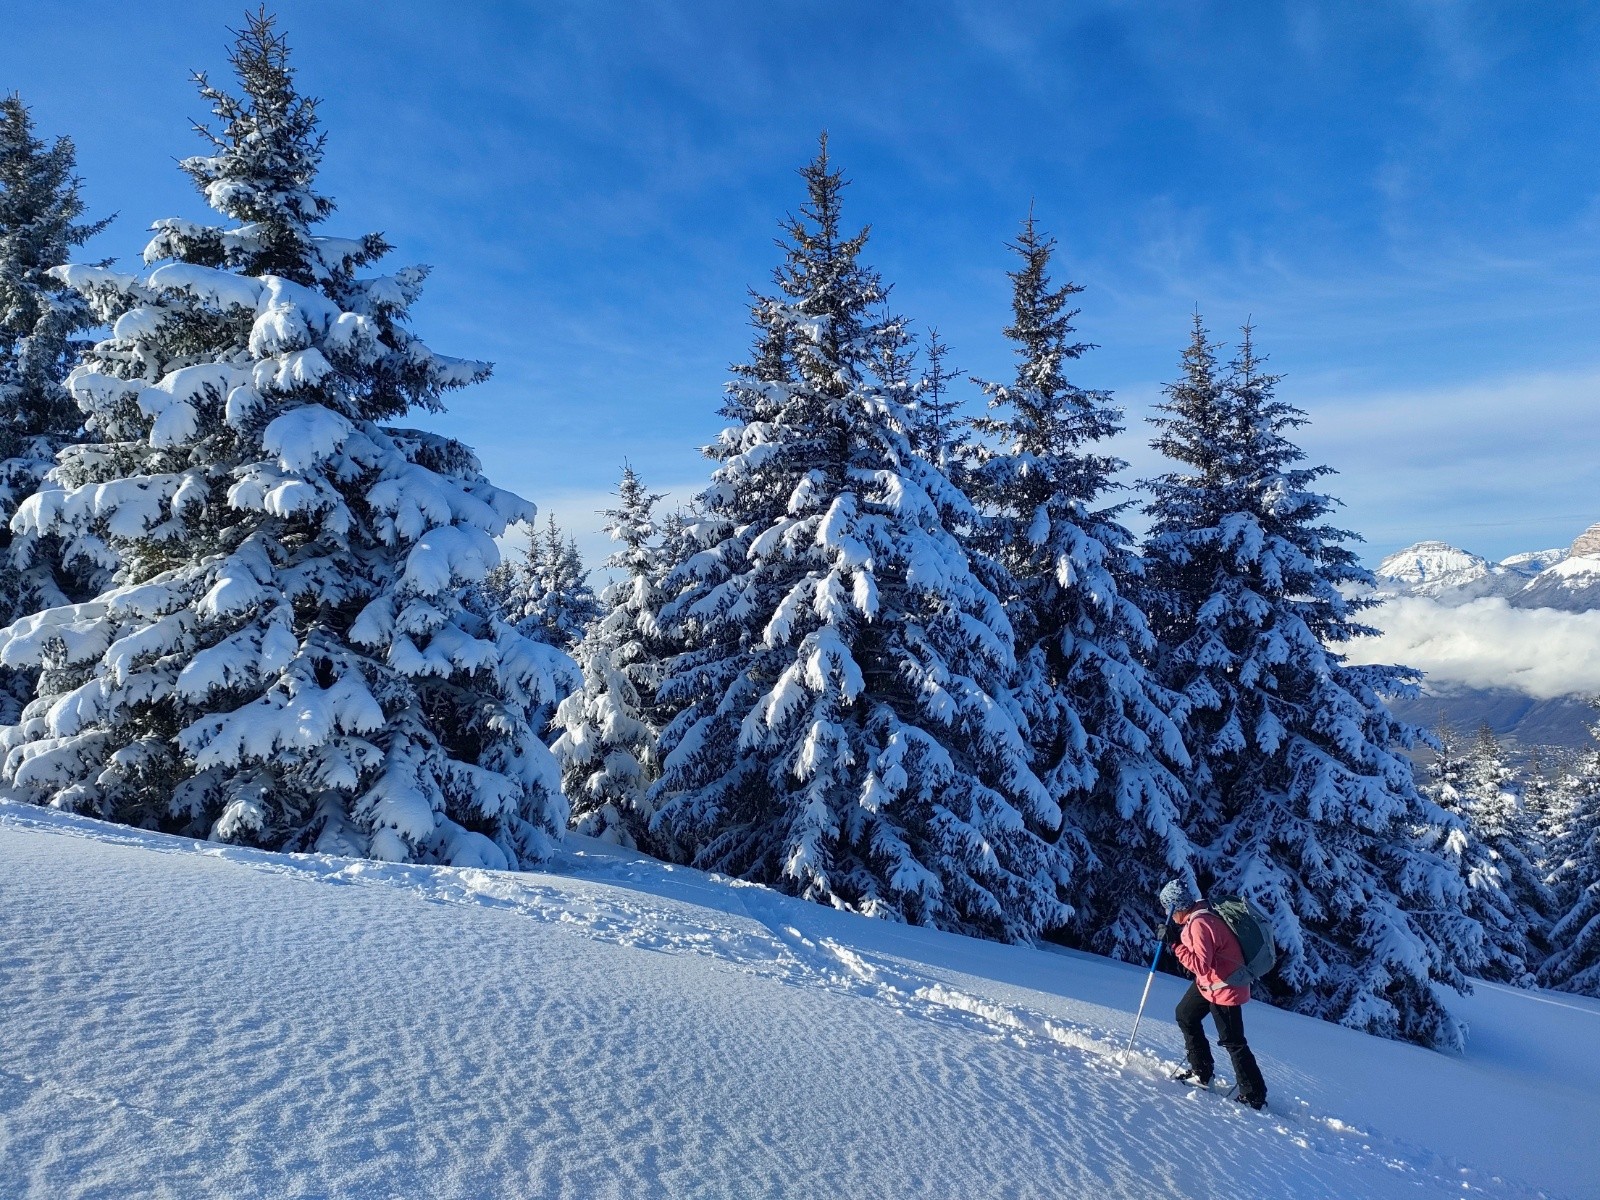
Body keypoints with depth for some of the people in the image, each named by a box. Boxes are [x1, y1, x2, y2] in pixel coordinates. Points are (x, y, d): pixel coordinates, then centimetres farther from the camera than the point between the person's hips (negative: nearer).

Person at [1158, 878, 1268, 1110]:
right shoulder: (1197, 916, -2)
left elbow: (1201, 965, -34)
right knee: (1185, 1015, 20)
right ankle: (1201, 1071, 31)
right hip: (1207, 982, 10)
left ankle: (1254, 1096, 14)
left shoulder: (1199, 924, -31)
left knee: (1232, 1042, 1)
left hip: (1225, 988, -10)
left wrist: (1175, 943, -32)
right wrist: (1175, 937, -3)